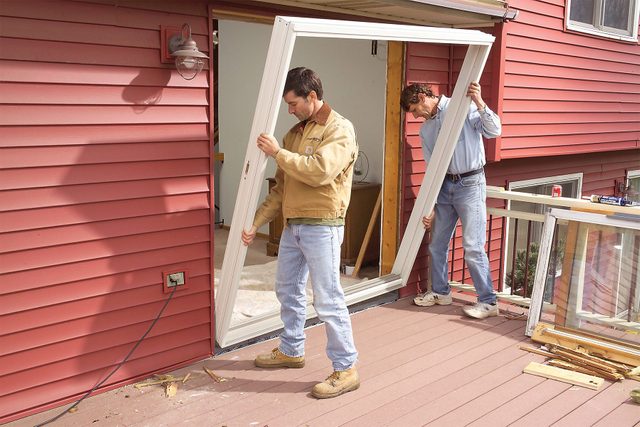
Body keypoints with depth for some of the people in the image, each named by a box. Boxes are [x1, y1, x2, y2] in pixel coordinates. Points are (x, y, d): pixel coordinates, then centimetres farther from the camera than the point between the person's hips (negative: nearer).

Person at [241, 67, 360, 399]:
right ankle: (291, 351, 37)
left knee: (327, 299, -5)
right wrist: (256, 223, 9)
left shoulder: (339, 129, -9)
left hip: (322, 226, -8)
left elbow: (319, 171, -26)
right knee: (287, 290, 19)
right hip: (292, 225, 8)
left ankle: (346, 370, 6)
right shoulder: (294, 134, 15)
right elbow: (281, 187, 15)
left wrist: (277, 153, -17)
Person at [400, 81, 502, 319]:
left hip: (470, 183, -7)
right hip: (445, 186, 7)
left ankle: (488, 301, 3)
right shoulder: (425, 130, 12)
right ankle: (440, 292, 30)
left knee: (473, 247, -8)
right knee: (437, 244, 12)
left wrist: (480, 104, -29)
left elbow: (494, 131, -14)